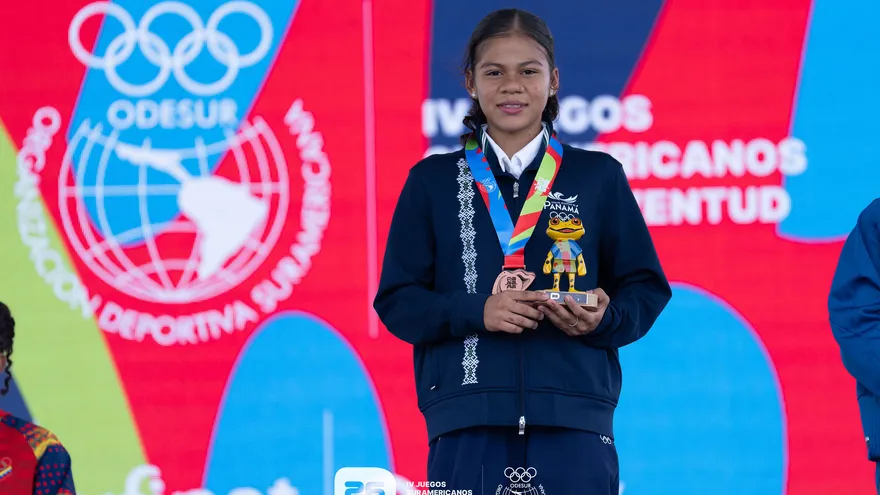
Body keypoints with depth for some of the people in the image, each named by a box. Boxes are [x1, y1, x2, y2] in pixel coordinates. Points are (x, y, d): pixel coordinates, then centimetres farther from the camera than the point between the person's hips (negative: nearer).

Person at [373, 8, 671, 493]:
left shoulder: (598, 177, 11)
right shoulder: (432, 181, 12)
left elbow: (646, 289, 11)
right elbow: (397, 301, 7)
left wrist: (604, 320, -11)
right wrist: (476, 311, -10)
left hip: (573, 421, 0)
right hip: (467, 426, 0)